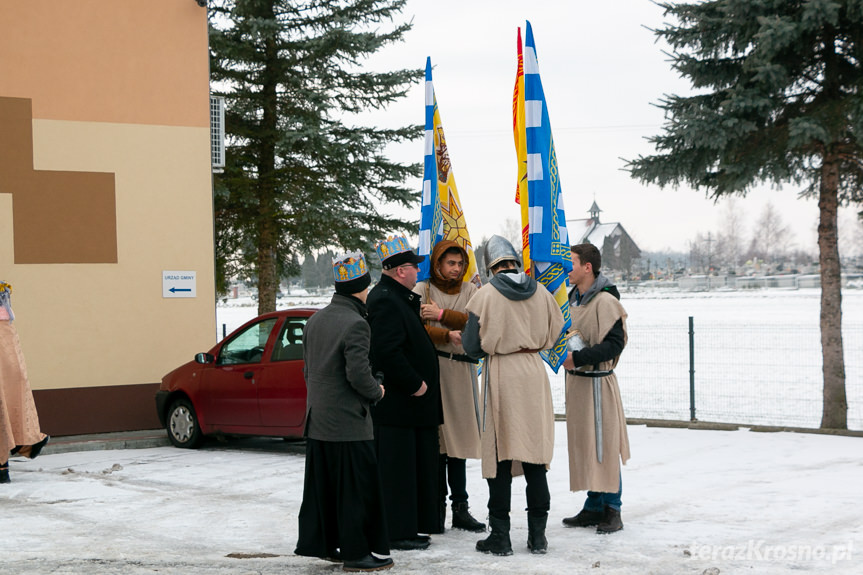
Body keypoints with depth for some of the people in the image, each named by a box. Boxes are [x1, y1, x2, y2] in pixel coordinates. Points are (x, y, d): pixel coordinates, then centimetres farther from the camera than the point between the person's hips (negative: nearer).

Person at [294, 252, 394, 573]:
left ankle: (323, 545, 22)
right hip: (348, 423, -8)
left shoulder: (315, 320, 10)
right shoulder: (355, 324, -16)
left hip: (317, 422, 8)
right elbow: (358, 373, -22)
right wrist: (376, 392, -4)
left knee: (323, 486, 15)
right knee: (355, 489, 0)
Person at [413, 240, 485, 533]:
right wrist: (449, 335, -16)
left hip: (461, 369, 3)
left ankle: (460, 508, 5)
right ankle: (437, 505, 2)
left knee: (458, 439, 3)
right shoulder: (422, 290, 4)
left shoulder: (469, 291, 14)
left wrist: (441, 315, -11)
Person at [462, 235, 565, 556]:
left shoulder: (485, 296, -10)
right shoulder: (541, 293, 2)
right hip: (533, 373, 3)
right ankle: (538, 536, 12)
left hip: (500, 374, -3)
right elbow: (553, 335, 12)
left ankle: (500, 537, 5)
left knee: (500, 456, 3)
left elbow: (472, 346, -8)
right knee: (535, 454, 8)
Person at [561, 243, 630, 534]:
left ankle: (612, 510, 4)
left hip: (597, 381, -8)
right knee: (584, 443, 11)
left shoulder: (605, 301, -15)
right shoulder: (573, 298, 11)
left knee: (604, 445, -4)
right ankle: (593, 507, 19)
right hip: (575, 379, 8)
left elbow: (614, 344, -20)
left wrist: (578, 357, -23)